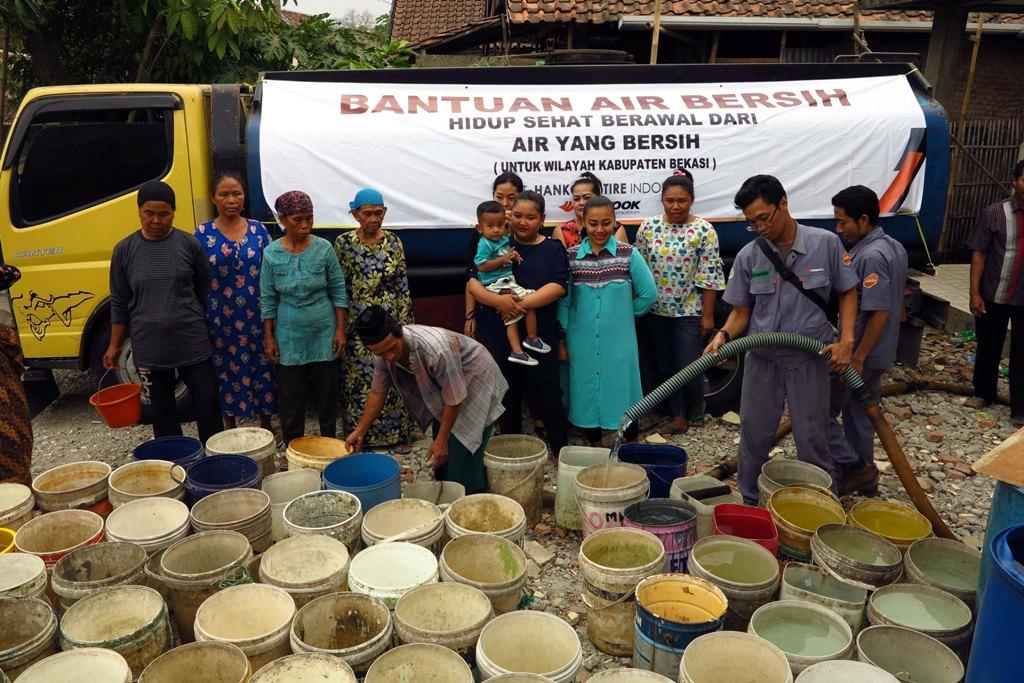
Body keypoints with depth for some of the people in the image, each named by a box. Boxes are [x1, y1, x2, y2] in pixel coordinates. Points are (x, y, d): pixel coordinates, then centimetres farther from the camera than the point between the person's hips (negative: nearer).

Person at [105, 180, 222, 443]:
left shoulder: (189, 244, -1)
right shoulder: (124, 250, 2)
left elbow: (205, 292, 8)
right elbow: (119, 303, 8)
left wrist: (207, 330, 9)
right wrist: (115, 345, 9)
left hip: (192, 342, -1)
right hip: (149, 347, 1)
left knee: (207, 404, 4)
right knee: (162, 411, 11)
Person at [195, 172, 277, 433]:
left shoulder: (258, 229, 4)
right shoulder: (203, 234, 0)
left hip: (257, 316, 1)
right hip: (221, 320, -1)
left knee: (263, 368, 7)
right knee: (227, 370, 8)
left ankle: (266, 423, 24)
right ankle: (230, 428, 24)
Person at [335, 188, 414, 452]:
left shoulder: (393, 242, 2)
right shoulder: (344, 243, -1)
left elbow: (403, 285, 4)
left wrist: (405, 322, 1)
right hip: (357, 324, -1)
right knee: (358, 381, 5)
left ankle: (397, 434, 17)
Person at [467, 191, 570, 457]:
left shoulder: (553, 250, 6)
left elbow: (557, 287, -9)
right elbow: (472, 282, -1)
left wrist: (520, 303, -20)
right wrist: (497, 300, -20)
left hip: (539, 337, -1)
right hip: (497, 337, 2)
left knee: (547, 395, 0)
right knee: (506, 396, 11)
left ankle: (562, 449, 18)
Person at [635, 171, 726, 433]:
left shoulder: (704, 231, -8)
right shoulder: (648, 227, 1)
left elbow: (710, 277, -8)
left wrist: (708, 315, -9)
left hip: (689, 311, -3)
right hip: (655, 311, 4)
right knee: (665, 365, 11)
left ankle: (696, 404, 29)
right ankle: (677, 414, 26)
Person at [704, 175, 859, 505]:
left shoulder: (826, 243, -9)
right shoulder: (748, 256, -5)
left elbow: (847, 292, 2)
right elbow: (741, 312, 1)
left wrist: (846, 339, -9)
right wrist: (723, 335, -19)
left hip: (810, 358, -2)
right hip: (761, 358, 2)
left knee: (812, 439, 8)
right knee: (755, 435, 12)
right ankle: (750, 504, 30)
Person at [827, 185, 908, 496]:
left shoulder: (871, 256, -22)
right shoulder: (894, 247, 9)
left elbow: (880, 312, -25)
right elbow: (894, 305, 16)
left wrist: (857, 358, -22)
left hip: (862, 355, -10)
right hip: (880, 354, 10)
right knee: (860, 415, 18)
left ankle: (851, 468, 5)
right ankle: (863, 476, 29)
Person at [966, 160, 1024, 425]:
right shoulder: (995, 213, -7)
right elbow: (979, 254, -4)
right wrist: (974, 293, -8)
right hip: (993, 296, 0)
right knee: (988, 348, 15)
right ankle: (984, 393, 35)